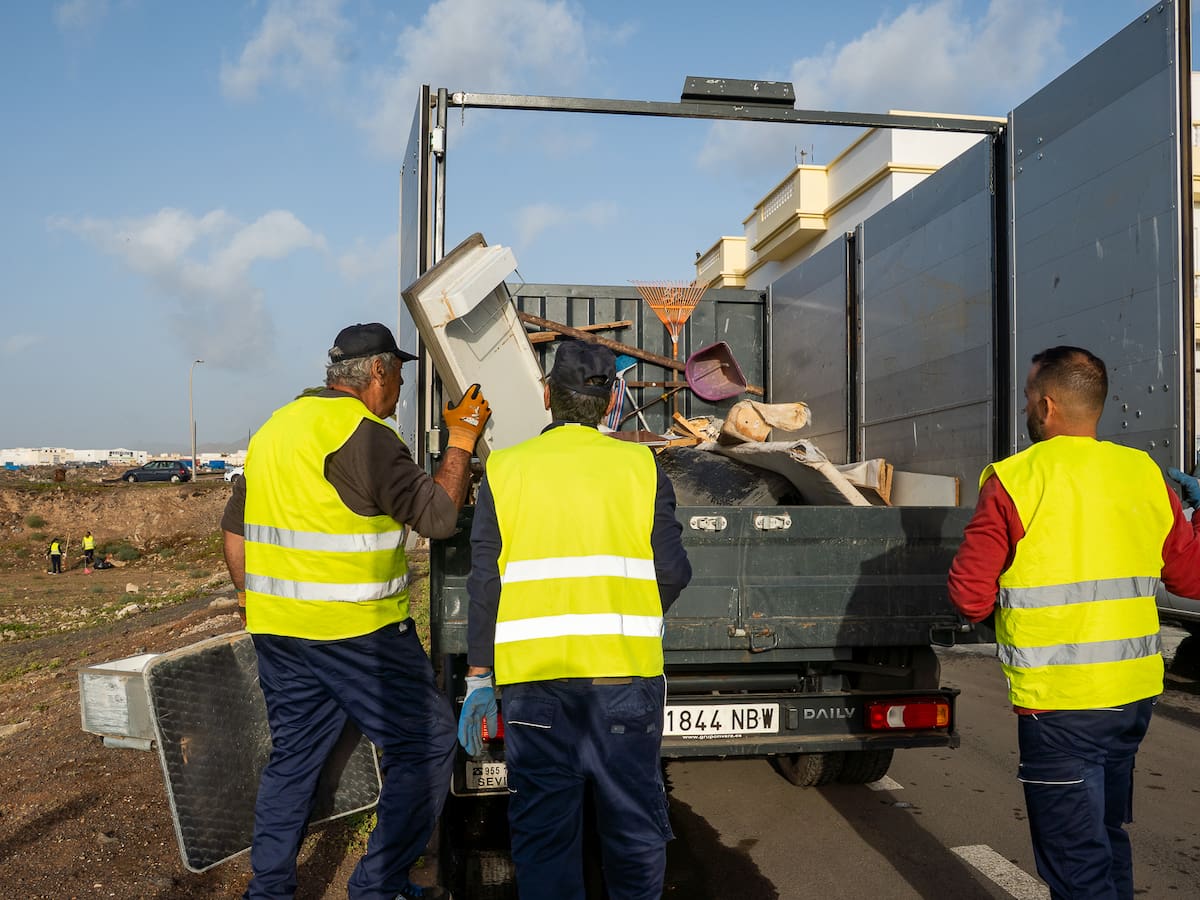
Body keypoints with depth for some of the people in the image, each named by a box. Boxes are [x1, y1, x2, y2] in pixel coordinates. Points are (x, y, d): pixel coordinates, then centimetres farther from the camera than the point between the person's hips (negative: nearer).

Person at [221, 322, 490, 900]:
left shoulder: (277, 426, 14)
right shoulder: (362, 434, -14)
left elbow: (234, 527, 19)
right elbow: (438, 514, -15)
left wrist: (255, 600, 25)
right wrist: (462, 440, -4)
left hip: (277, 629, 9)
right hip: (354, 630, -9)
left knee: (293, 755, 18)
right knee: (425, 744, 3)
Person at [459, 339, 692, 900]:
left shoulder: (504, 469, 3)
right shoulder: (640, 465, 2)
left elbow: (485, 581, 1)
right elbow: (672, 571, 1)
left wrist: (478, 677, 6)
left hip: (532, 676, 0)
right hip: (625, 672, 0)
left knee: (543, 827, 11)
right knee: (633, 818, 14)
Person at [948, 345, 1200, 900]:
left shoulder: (1015, 480, -15)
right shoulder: (1146, 475, 2)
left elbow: (970, 598, -14)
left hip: (1059, 702, -6)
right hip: (1135, 693, 7)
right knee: (1107, 839, 25)